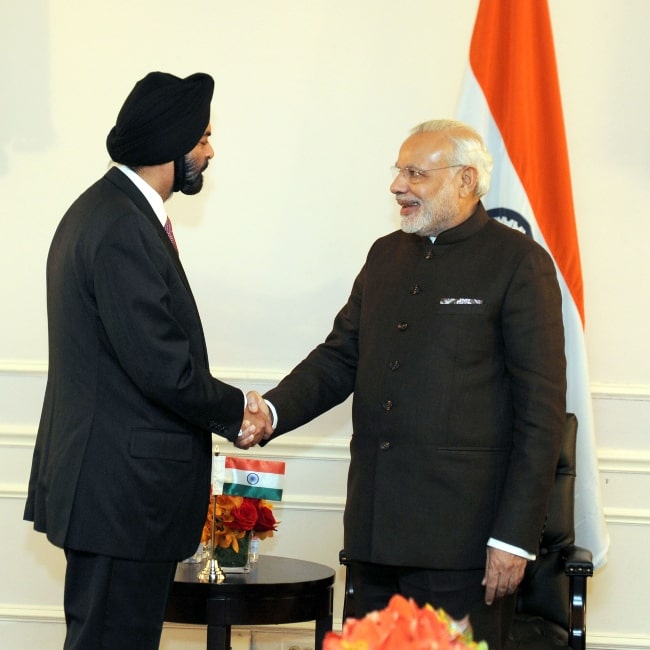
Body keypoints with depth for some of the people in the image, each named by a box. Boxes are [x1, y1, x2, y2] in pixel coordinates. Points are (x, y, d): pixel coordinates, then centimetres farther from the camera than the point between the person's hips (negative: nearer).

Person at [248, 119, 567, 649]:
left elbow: (541, 408, -8)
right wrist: (273, 412, -6)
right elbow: (340, 357, 15)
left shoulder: (519, 263, -5)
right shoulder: (386, 255, 16)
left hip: (460, 535, -6)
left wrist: (516, 535, -13)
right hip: (377, 526, 6)